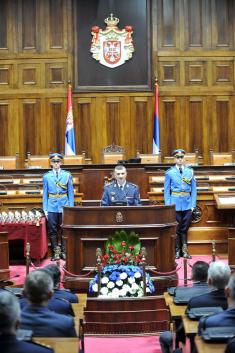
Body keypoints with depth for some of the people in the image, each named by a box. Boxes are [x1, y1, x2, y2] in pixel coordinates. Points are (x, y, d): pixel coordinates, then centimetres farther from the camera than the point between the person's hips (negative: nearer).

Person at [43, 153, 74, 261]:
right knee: (52, 231, 3)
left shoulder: (67, 175, 5)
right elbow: (45, 194, 6)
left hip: (64, 206, 0)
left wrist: (71, 207, -2)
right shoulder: (47, 176, 6)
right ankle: (54, 253, 11)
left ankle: (63, 252, 13)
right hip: (52, 207, 0)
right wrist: (45, 209, 0)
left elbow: (71, 193, 5)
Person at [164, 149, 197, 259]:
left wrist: (193, 204, -1)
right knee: (176, 229, 3)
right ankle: (177, 250, 13)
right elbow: (166, 191, 1)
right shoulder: (169, 173, 1)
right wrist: (167, 205, -6)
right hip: (175, 204, -1)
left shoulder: (190, 172, 6)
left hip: (187, 204, 1)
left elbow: (193, 190, 6)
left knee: (185, 228, 6)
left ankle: (184, 250, 15)